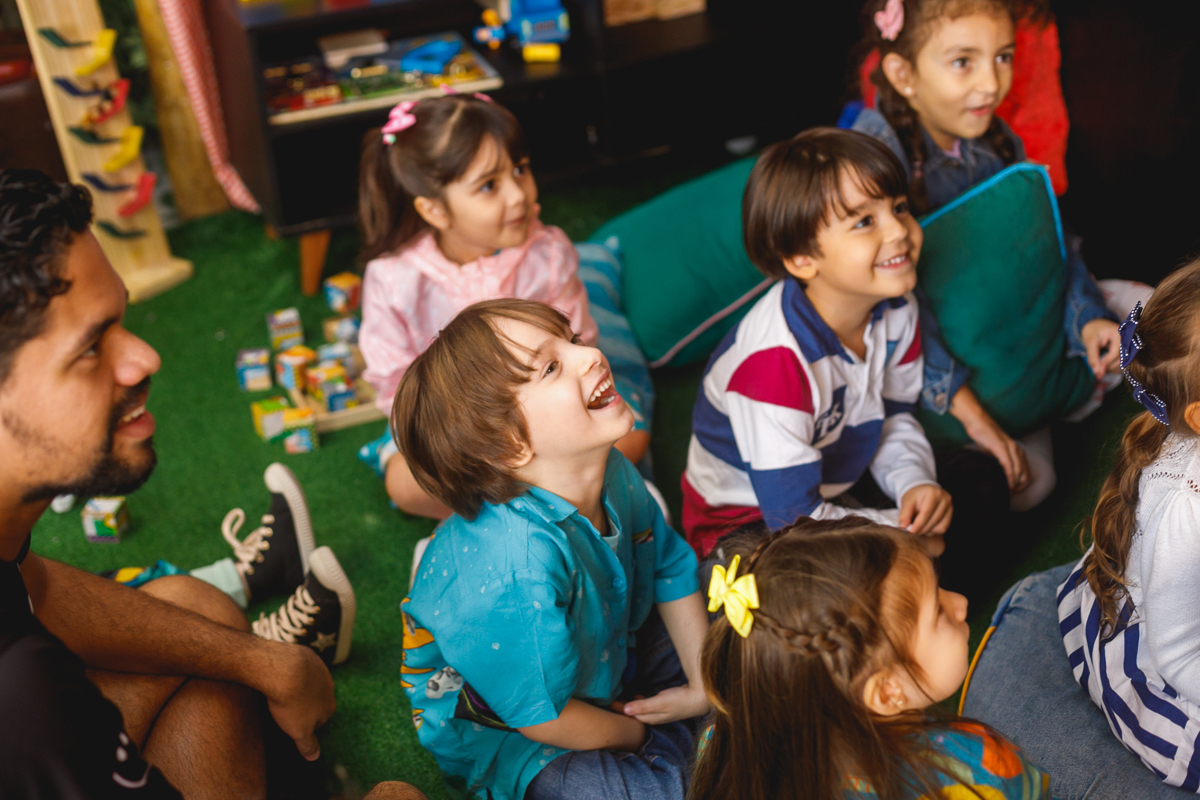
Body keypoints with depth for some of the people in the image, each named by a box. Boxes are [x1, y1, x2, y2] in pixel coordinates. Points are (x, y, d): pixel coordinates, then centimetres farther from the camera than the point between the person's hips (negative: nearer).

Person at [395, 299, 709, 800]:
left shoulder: (612, 473, -15)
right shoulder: (517, 564, -40)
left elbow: (671, 568, 2)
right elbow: (542, 716, -28)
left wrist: (704, 688, -2)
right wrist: (638, 735, -10)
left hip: (605, 661, 8)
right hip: (504, 735, -7)